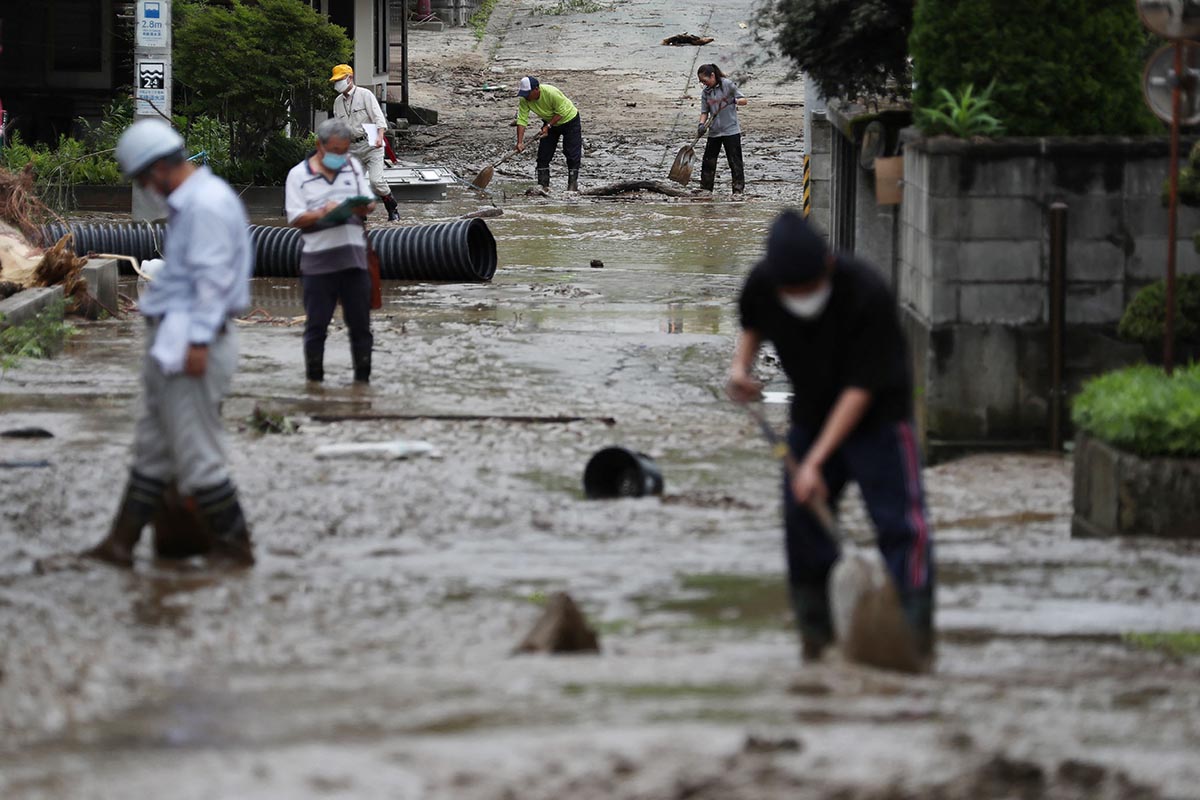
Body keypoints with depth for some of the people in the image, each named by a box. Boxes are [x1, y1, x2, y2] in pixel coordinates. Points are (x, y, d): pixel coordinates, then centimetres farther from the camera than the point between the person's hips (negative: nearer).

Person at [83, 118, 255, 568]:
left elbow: (213, 277, -22)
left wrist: (198, 341, -24)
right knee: (153, 448, 11)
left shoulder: (207, 204, -16)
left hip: (189, 342, -11)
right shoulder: (187, 202, 17)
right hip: (169, 341, 11)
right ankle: (121, 543, 15)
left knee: (196, 451, -5)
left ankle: (233, 545, 3)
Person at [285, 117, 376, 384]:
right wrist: (322, 214, -23)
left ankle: (362, 377, 13)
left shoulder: (353, 166, 12)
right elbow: (295, 218, -6)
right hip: (318, 261, -3)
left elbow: (370, 203, 12)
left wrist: (363, 208, -12)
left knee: (360, 323, 5)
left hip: (354, 259, 3)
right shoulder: (299, 175, 0)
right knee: (316, 325, 2)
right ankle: (314, 380, 10)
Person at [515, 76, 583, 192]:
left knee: (572, 154, -8)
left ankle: (573, 184, 1)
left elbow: (561, 112, -25)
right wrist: (520, 142, -29)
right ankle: (543, 184, 6)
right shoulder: (524, 100, -20)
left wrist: (548, 126, -30)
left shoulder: (551, 93, -36)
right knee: (543, 154, 0)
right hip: (550, 122, 5)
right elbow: (522, 120, -21)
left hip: (569, 119, -5)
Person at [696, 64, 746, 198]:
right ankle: (705, 188, 18)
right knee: (708, 161, 7)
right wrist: (701, 124, -10)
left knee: (735, 161, -4)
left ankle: (738, 190, 0)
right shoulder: (705, 92, 7)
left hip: (731, 130, -5)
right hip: (714, 131, 5)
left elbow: (743, 100, -5)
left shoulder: (728, 85, -6)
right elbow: (704, 112, 9)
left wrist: (735, 101, -27)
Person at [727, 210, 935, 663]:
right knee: (803, 522, 3)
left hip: (878, 414, -5)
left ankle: (915, 631, -15)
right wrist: (741, 363, -11)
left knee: (899, 519, -15)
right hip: (812, 415, 5)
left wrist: (815, 460, -29)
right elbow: (752, 324, 11)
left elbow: (861, 388, -27)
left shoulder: (867, 294, -31)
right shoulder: (762, 285, -16)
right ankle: (815, 633, 14)